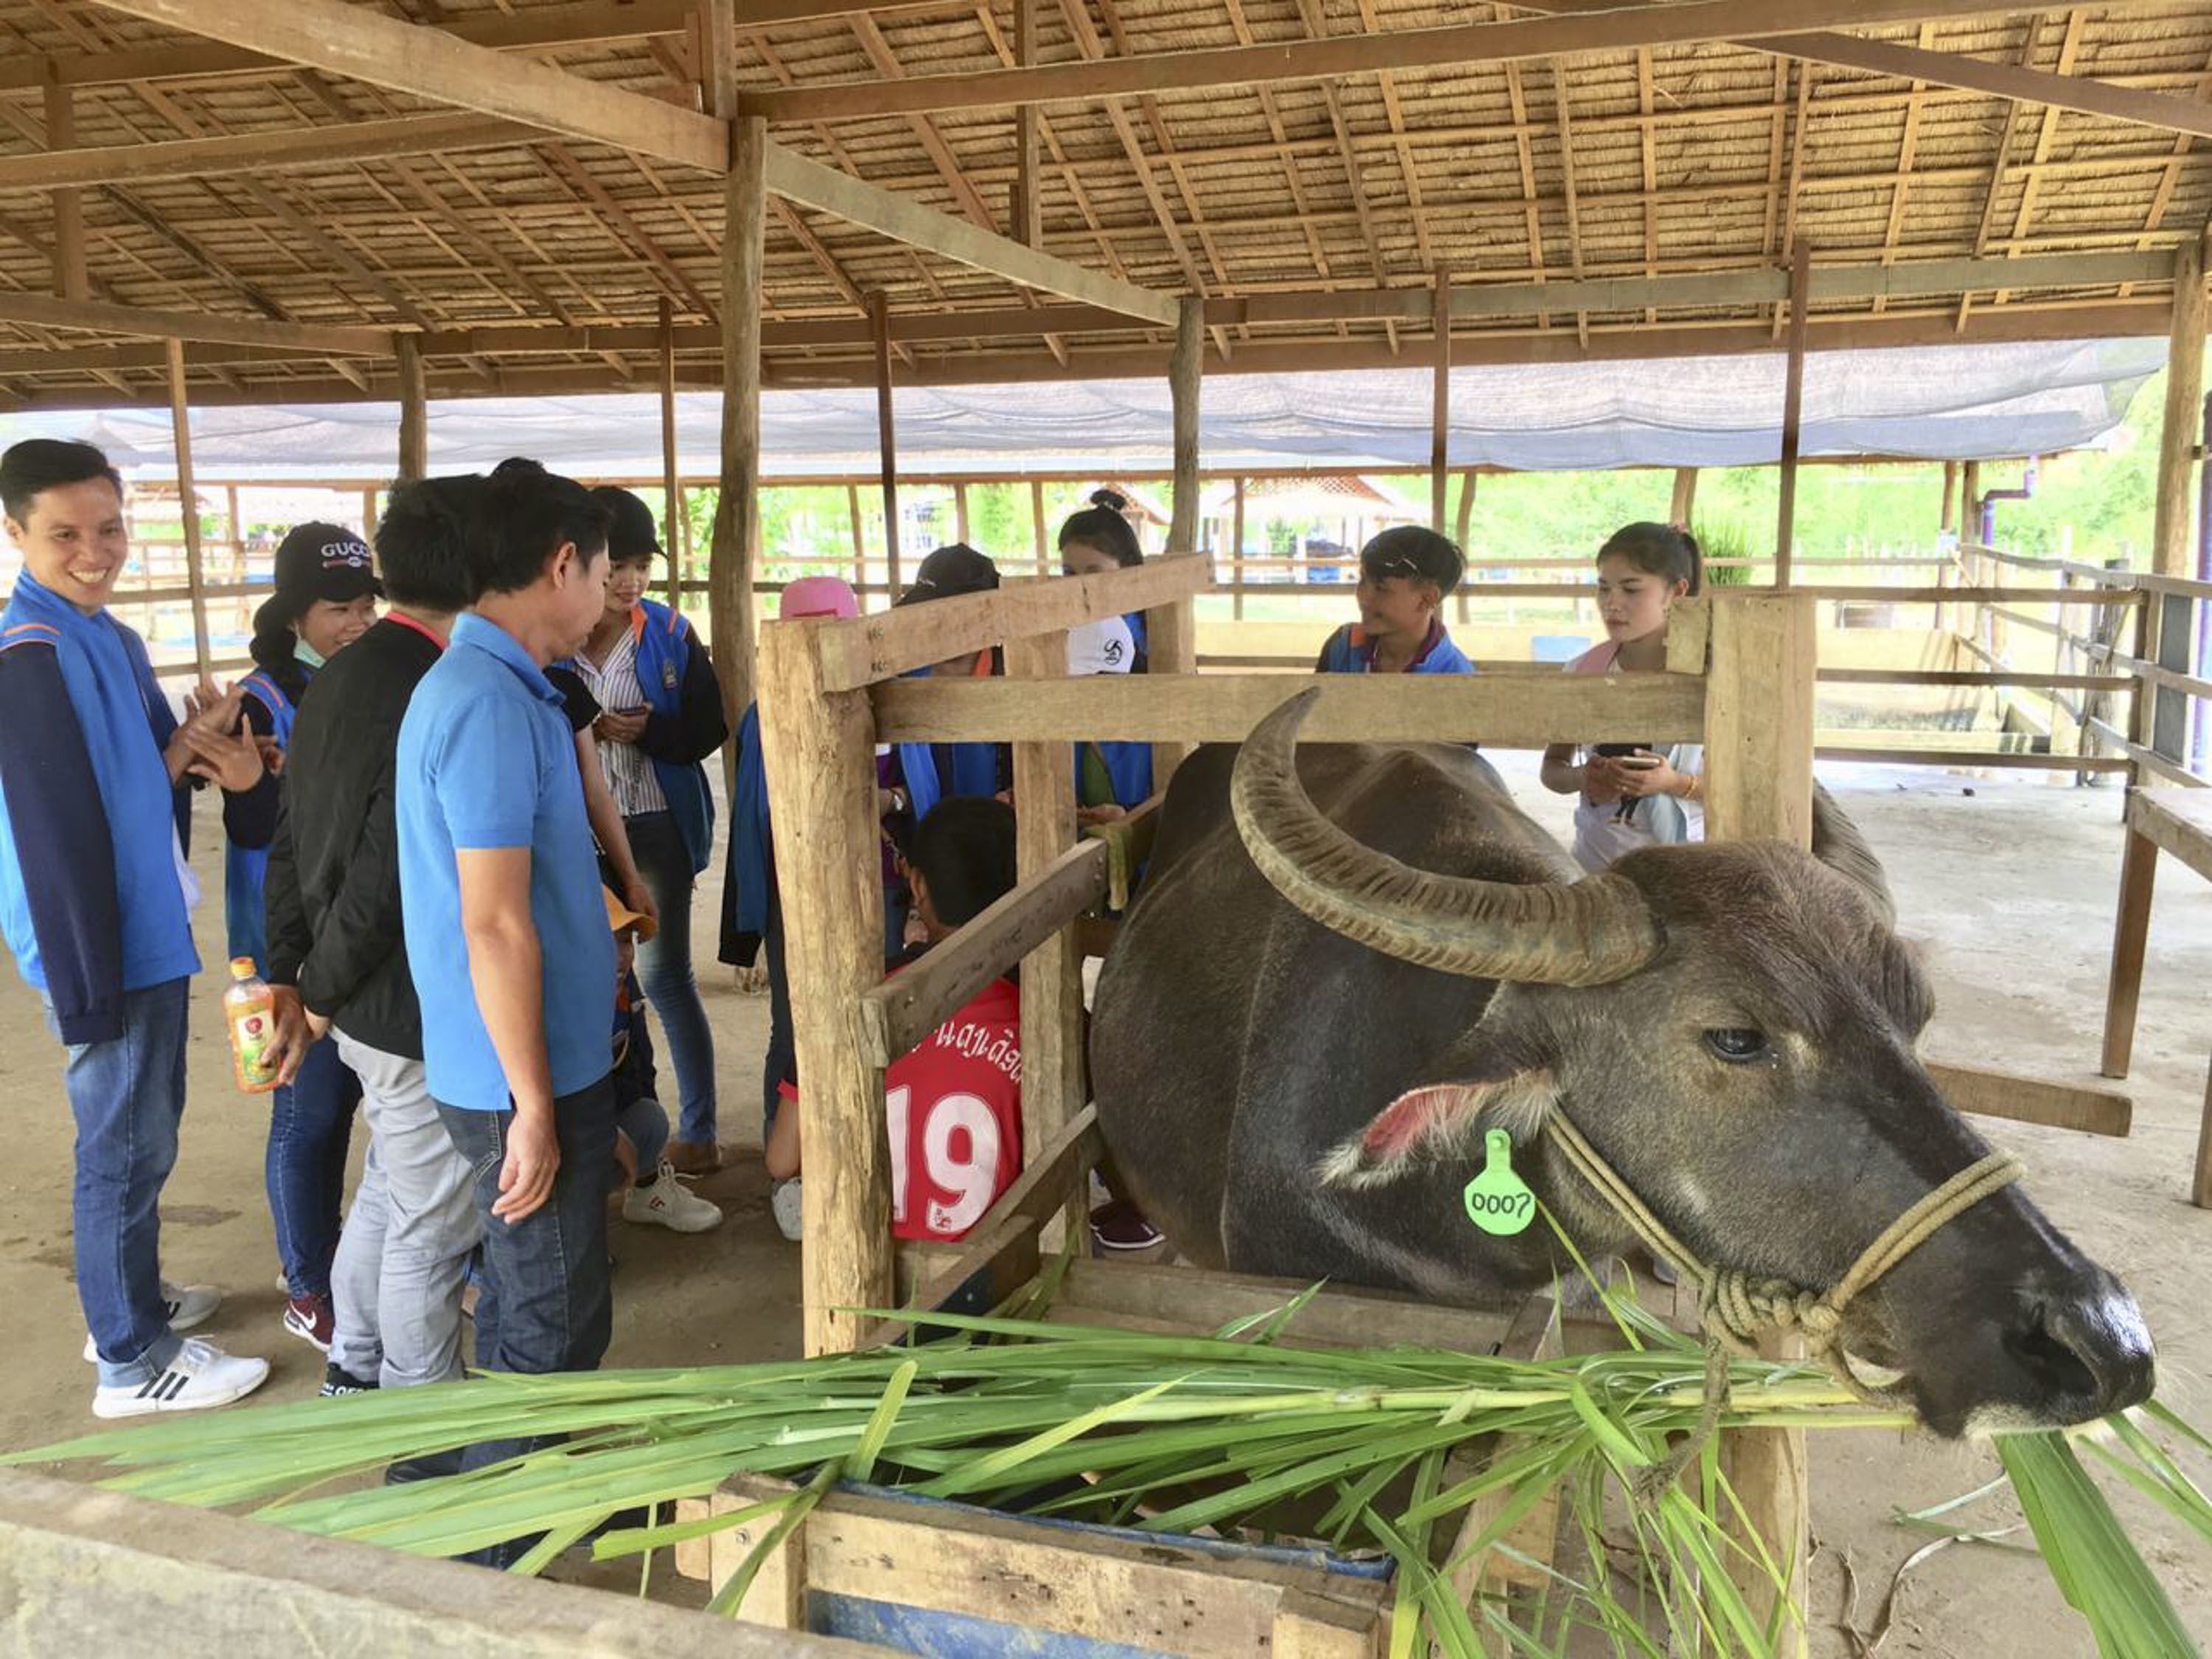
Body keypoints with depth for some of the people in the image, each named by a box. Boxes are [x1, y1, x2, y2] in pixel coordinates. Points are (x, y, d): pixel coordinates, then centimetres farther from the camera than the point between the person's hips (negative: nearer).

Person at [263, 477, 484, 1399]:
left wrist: (289, 972, 13)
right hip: (416, 1010, -9)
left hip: (359, 1002, 9)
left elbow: (294, 840, 10)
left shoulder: (344, 675, 6)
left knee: (390, 1188, 26)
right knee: (432, 1221, 8)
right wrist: (320, 993, -10)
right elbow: (386, 876, -25)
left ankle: (356, 1367, 43)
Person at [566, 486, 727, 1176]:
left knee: (664, 975, 4)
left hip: (657, 824, 0)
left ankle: (699, 1132, 14)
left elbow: (708, 730, -2)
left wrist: (644, 730, -17)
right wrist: (591, 729, -20)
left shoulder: (669, 634, -2)